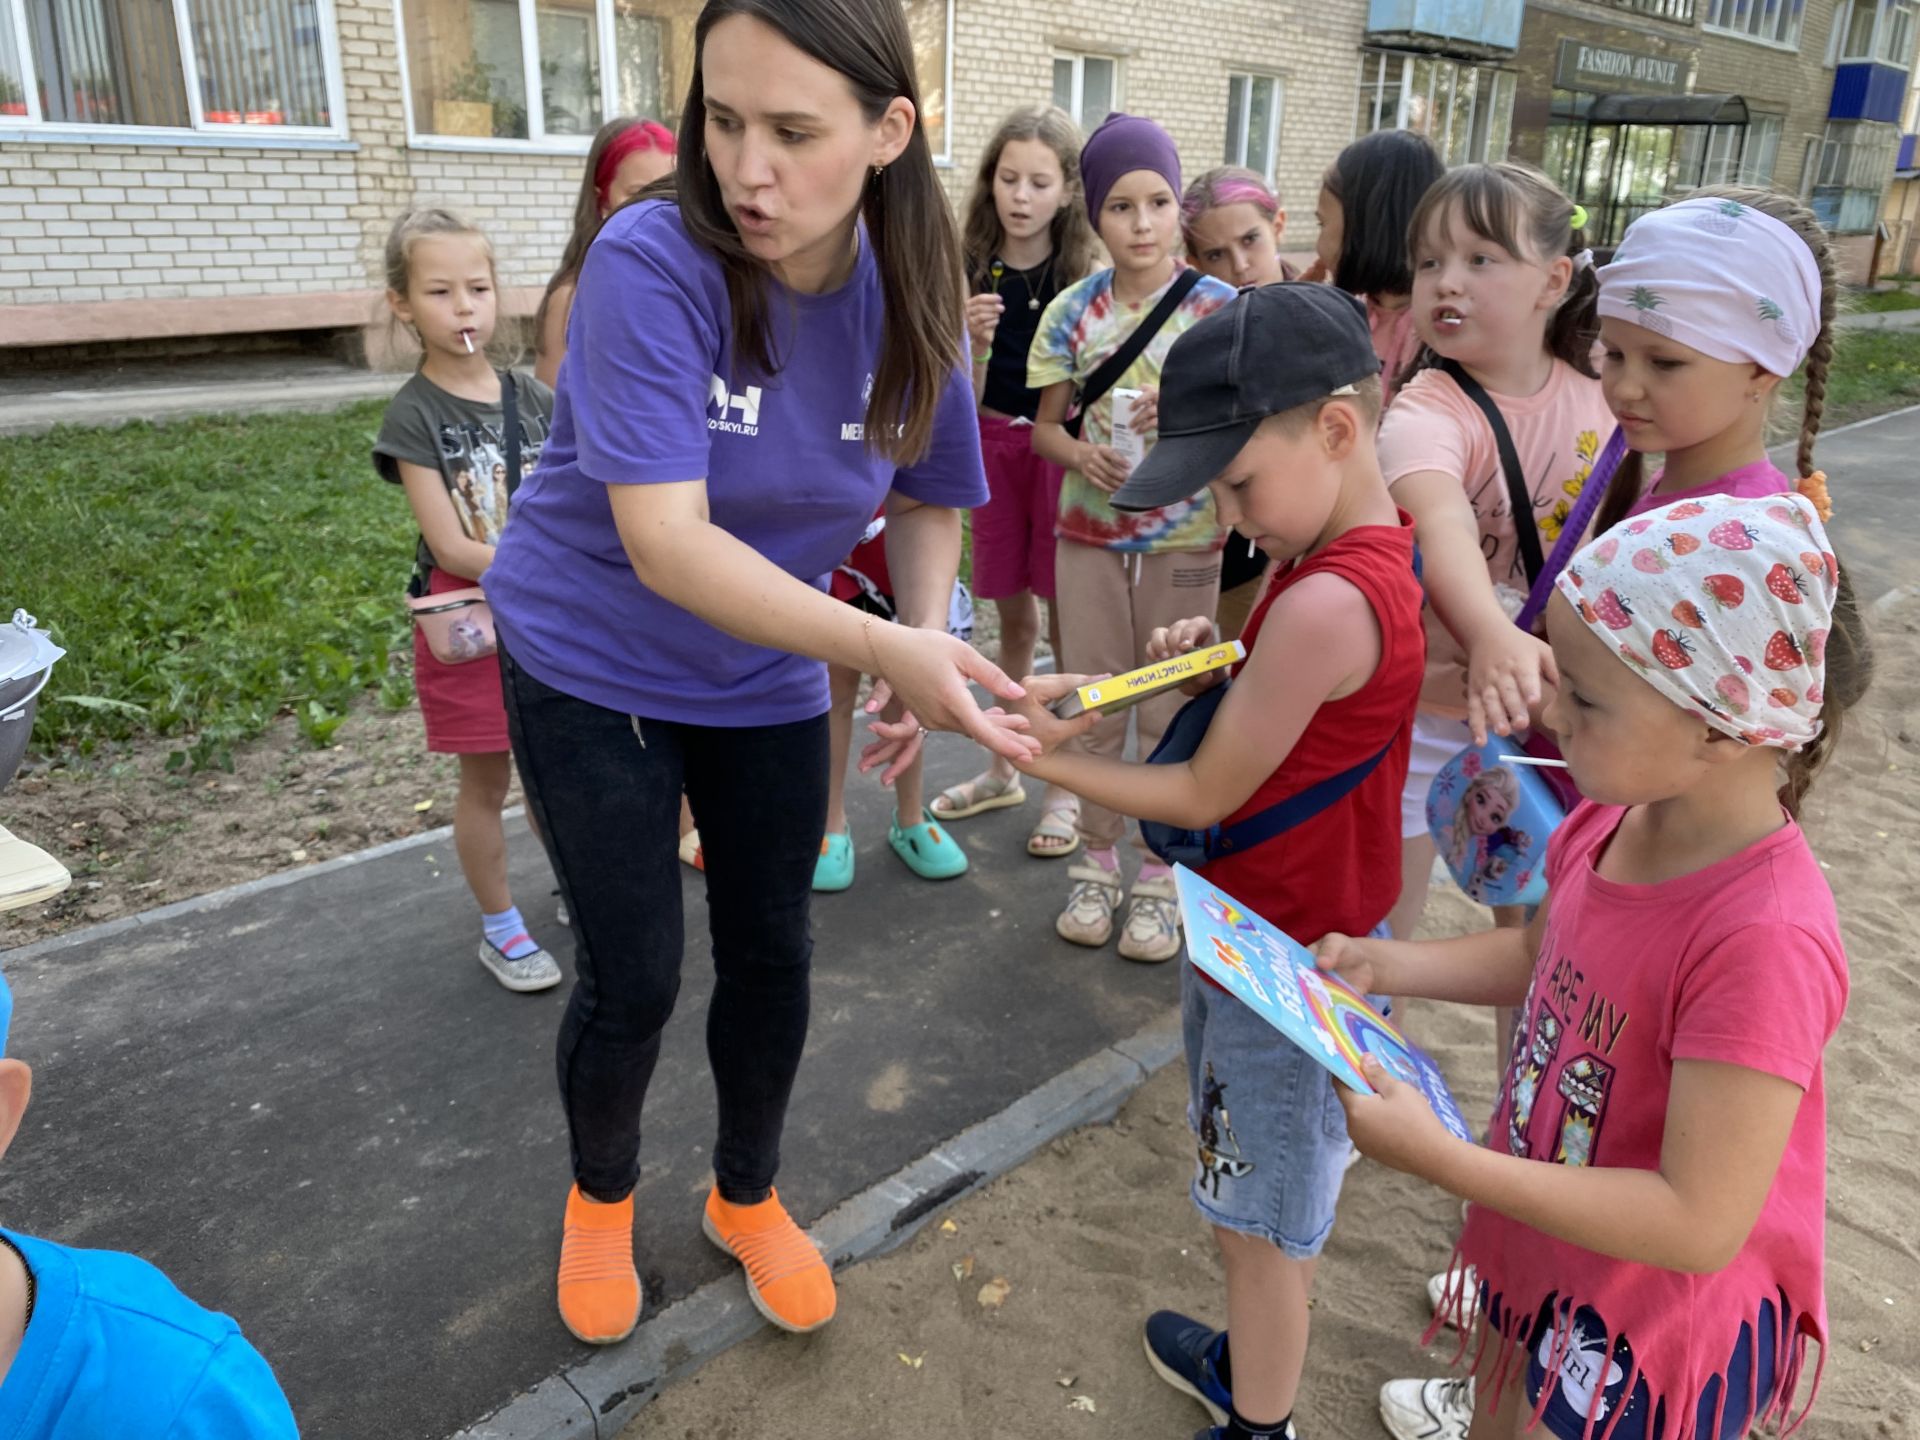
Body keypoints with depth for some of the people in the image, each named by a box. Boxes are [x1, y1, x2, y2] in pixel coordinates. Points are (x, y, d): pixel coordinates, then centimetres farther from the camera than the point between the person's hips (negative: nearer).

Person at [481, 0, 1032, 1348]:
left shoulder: (911, 301, -12)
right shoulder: (654, 261, -27)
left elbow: (929, 500, 2)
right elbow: (664, 541, -34)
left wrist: (927, 643, -18)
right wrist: (883, 649, -44)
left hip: (766, 674, 4)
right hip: (594, 663, -3)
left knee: (772, 952, 11)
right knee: (634, 976, 3)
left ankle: (748, 1196, 39)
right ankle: (601, 1196, 36)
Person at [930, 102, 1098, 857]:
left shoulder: (1085, 276, -7)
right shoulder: (970, 271, -1)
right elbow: (966, 398, -2)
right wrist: (974, 339, -20)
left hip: (1063, 446, -3)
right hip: (994, 444, 3)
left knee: (1065, 619, 2)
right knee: (1013, 614, 15)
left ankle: (1065, 788, 16)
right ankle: (1003, 769, 30)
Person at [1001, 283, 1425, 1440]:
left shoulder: (1325, 602, -30)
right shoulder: (1379, 553, 1)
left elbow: (1204, 796, -22)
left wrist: (1044, 757, -14)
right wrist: (1213, 663, -7)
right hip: (1302, 938, 9)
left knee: (1269, 1221, 11)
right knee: (1270, 1203, 27)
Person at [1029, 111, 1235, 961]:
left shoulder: (1218, 307, -5)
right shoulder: (1073, 311, 0)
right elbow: (1046, 423, 7)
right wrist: (1079, 452, -15)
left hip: (1183, 540, -2)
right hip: (1089, 534, 2)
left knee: (1169, 712, 6)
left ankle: (1159, 877, 20)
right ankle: (1097, 861, 26)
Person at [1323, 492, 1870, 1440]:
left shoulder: (1764, 940, -35)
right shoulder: (1611, 821, -13)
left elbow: (1701, 1223, -31)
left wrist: (1443, 1159, -32)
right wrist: (1385, 965, -4)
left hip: (1649, 1336, -7)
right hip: (1546, 1254, 7)